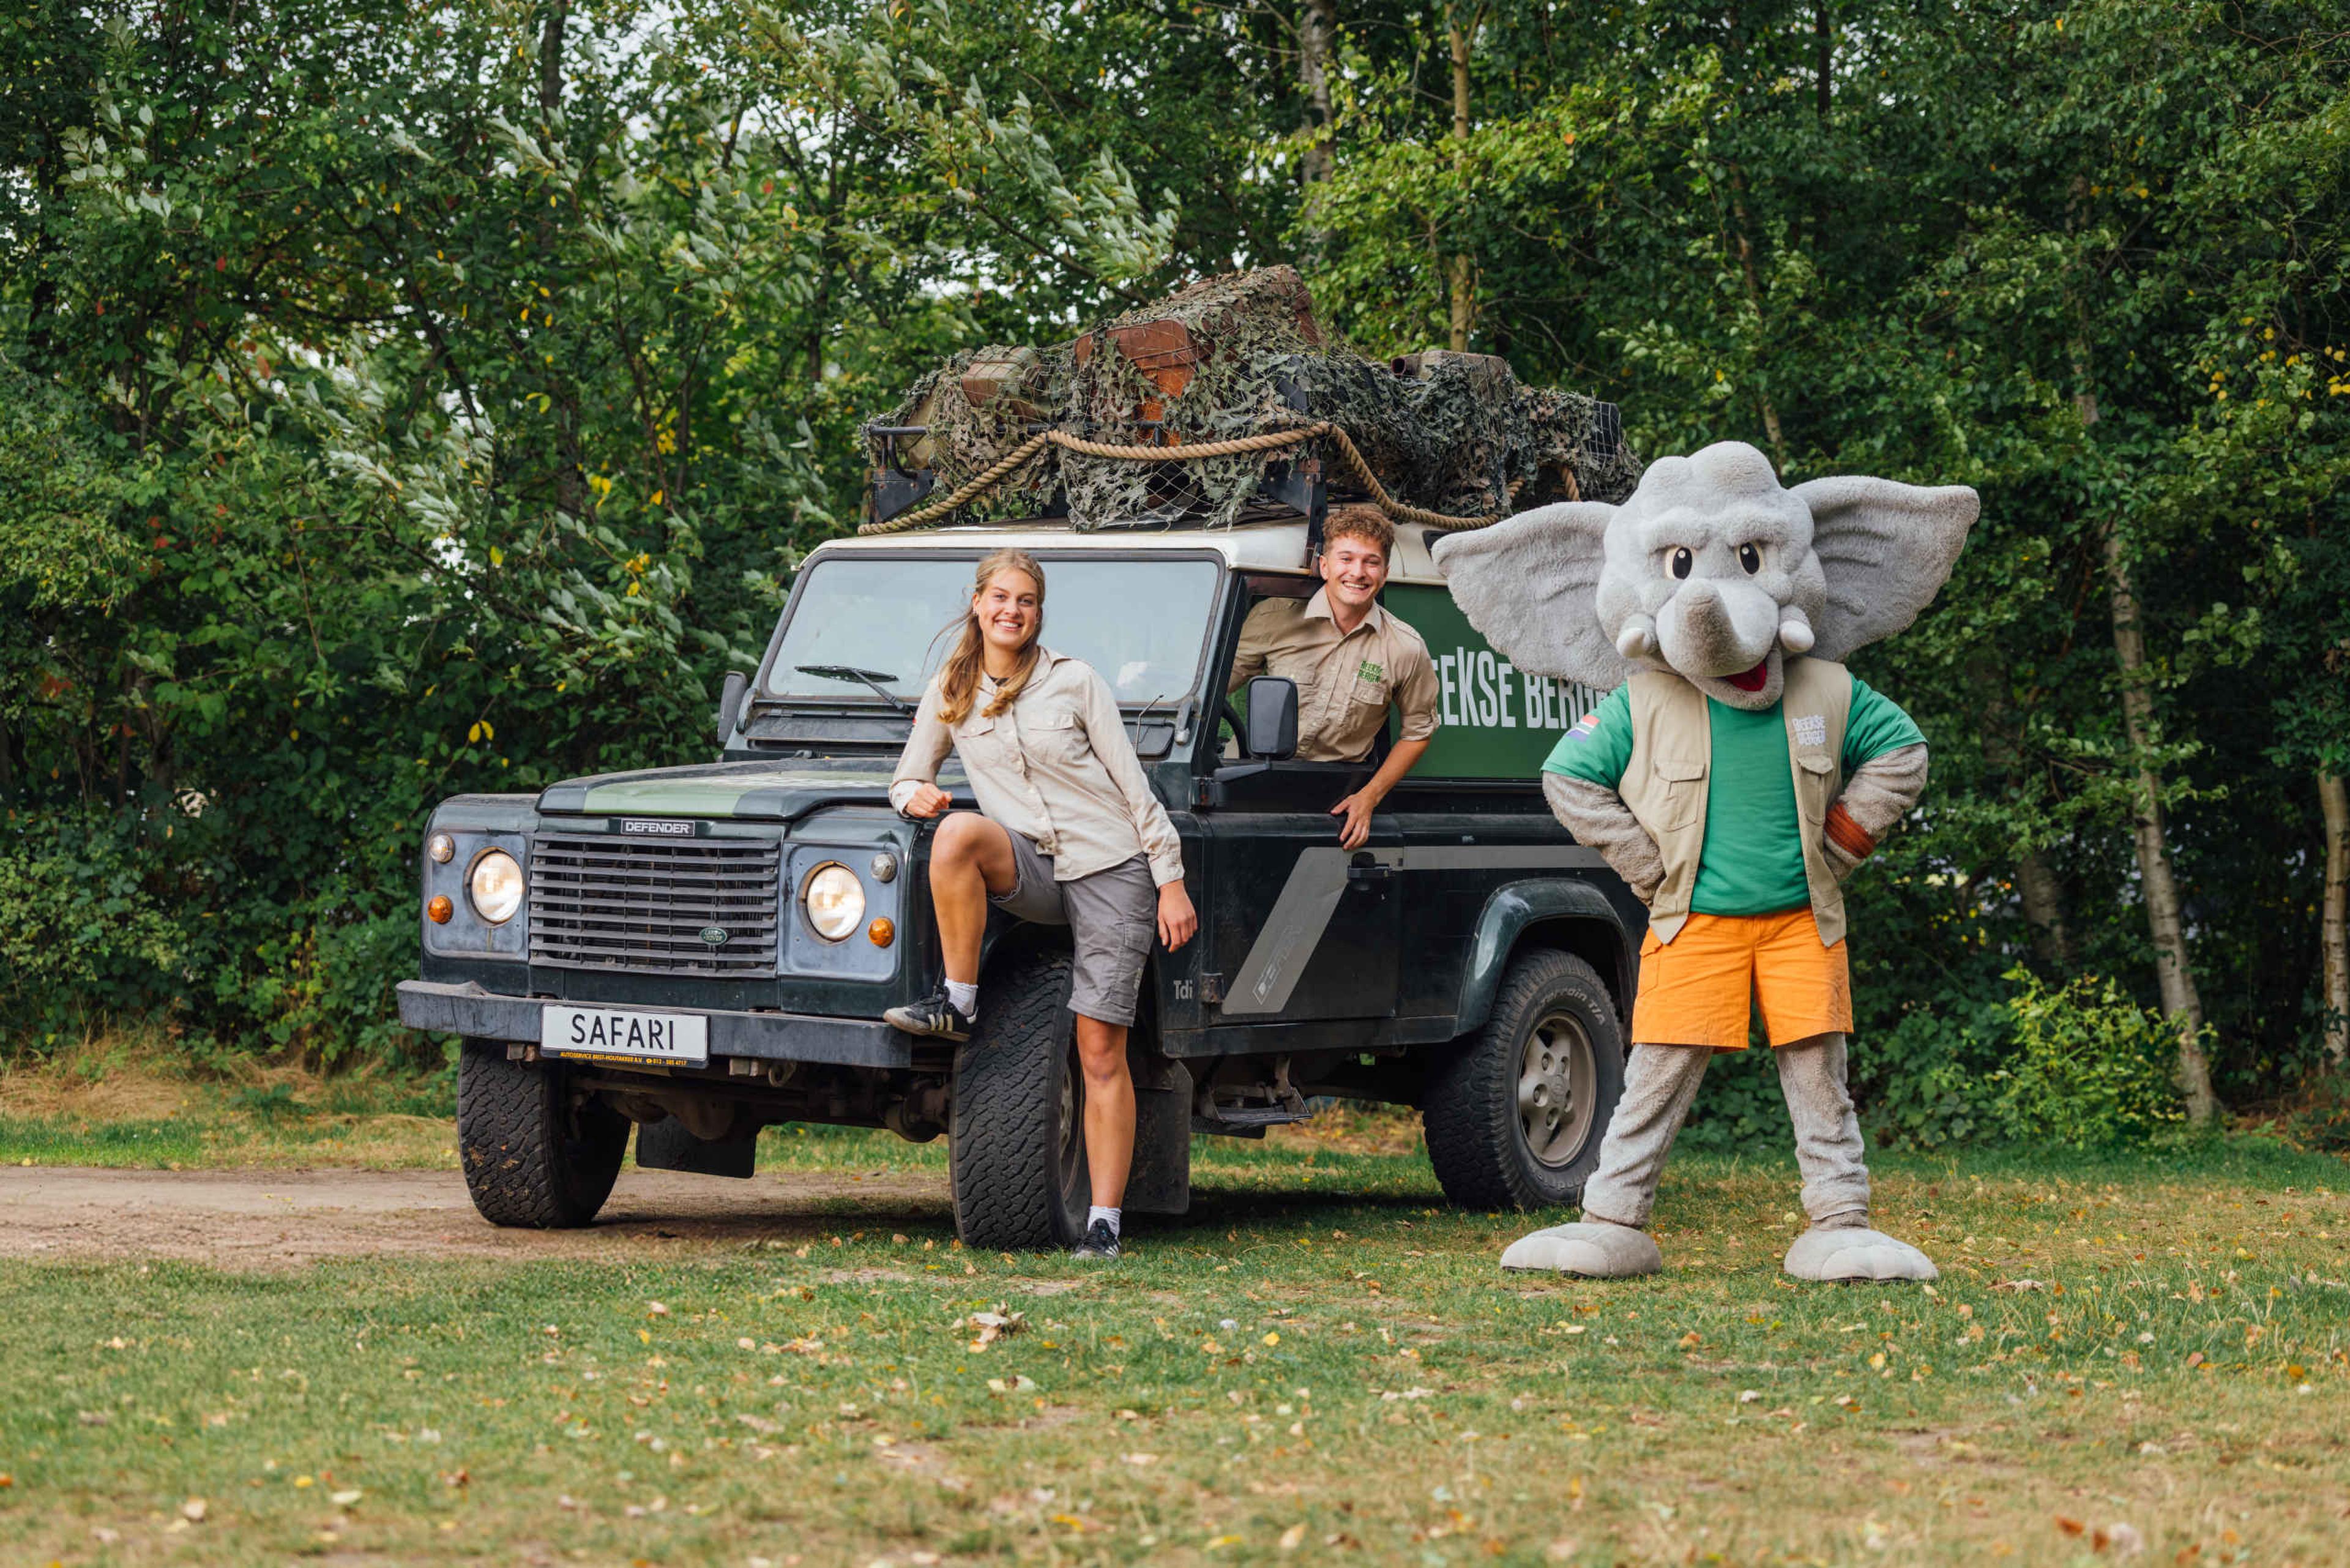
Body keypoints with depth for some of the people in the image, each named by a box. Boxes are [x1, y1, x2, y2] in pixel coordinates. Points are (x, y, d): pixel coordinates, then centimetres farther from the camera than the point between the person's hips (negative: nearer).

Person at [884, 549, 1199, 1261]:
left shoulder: (1075, 683, -1)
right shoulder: (950, 693, 7)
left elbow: (1134, 786, -1)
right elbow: (907, 780, 17)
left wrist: (1172, 882, -5)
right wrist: (915, 794, -8)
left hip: (1112, 870, -2)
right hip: (1033, 874, 2)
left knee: (1101, 1050, -10)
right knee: (958, 833, -32)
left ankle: (1104, 1221, -7)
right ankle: (958, 1004, -20)